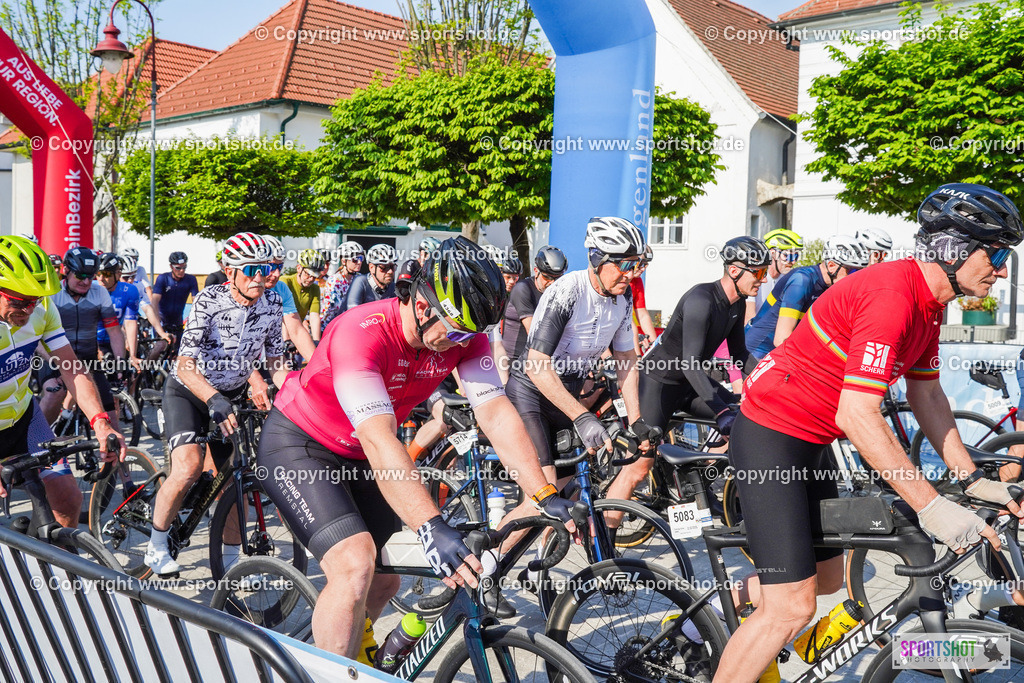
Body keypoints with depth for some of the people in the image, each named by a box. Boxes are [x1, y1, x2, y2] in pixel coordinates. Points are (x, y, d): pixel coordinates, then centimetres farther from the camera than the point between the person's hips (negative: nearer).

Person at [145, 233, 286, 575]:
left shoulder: (272, 305, -10)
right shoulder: (208, 301, -24)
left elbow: (275, 362, -1)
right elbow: (185, 366, -30)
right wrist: (215, 401, -46)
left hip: (232, 394, 4)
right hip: (188, 390, -4)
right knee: (189, 465, -24)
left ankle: (231, 555, 18)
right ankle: (156, 546, -4)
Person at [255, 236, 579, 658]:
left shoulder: (464, 335, -16)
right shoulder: (362, 334, -36)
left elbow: (496, 413, -20)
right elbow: (378, 439, -44)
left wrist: (545, 497, -29)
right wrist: (431, 528, -53)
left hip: (355, 457, 7)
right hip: (299, 447, -7)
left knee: (383, 581, 12)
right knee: (356, 565, -26)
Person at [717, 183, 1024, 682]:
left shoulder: (929, 302, 7)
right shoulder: (891, 296, -26)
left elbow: (927, 396, 14)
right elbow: (856, 415, -31)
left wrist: (971, 479, 7)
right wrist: (930, 506, -29)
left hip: (811, 444, 10)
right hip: (770, 436, -10)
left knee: (826, 579, 19)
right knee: (792, 607, -14)